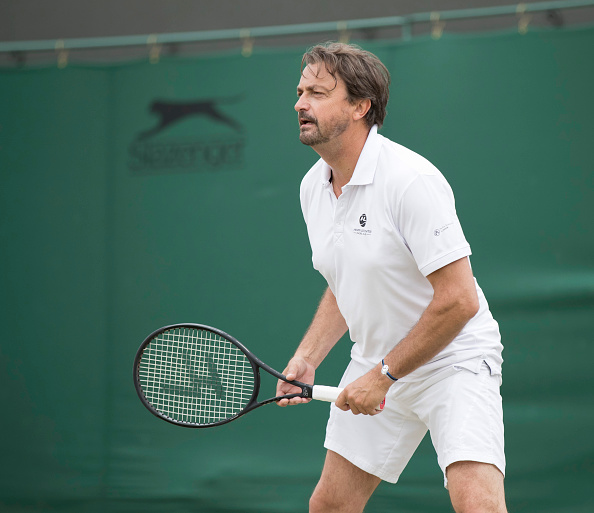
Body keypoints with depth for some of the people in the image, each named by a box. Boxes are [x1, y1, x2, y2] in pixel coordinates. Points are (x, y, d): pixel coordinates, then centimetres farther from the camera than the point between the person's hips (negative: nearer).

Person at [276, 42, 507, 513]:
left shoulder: (411, 181, -23)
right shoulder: (313, 188, 3)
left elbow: (459, 301, -25)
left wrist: (384, 375, -19)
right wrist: (307, 358, 3)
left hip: (454, 360, -7)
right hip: (375, 364, 8)